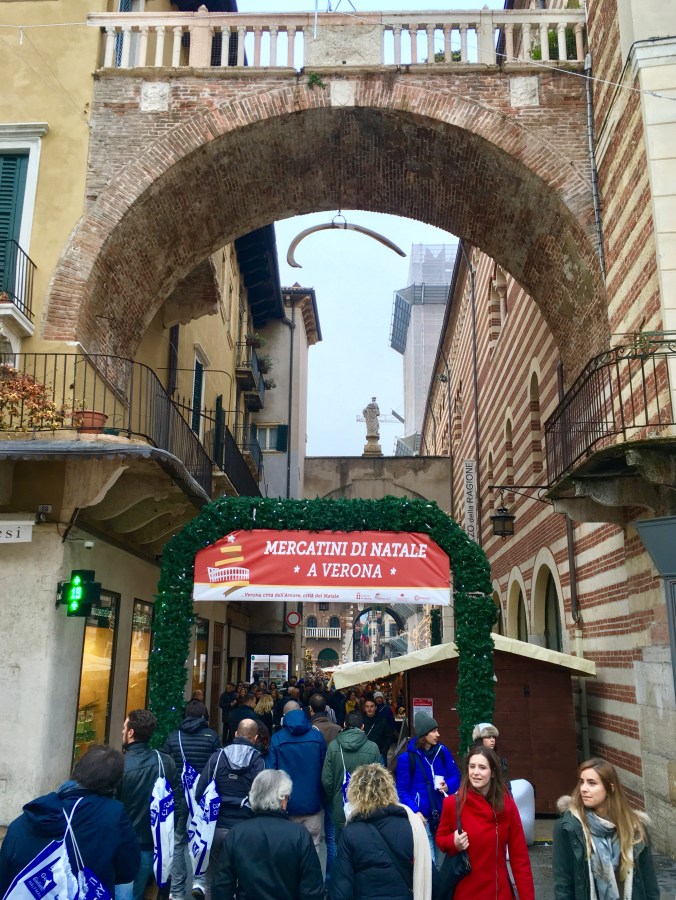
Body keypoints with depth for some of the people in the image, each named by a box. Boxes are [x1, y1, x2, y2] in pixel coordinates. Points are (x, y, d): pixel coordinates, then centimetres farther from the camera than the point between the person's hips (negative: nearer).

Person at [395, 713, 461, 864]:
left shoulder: (443, 751, 0)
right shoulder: (407, 757, -12)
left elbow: (455, 776, 7)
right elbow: (401, 790, -10)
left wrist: (448, 786, -15)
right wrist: (414, 811, -21)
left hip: (443, 814, 4)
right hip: (422, 816, -4)